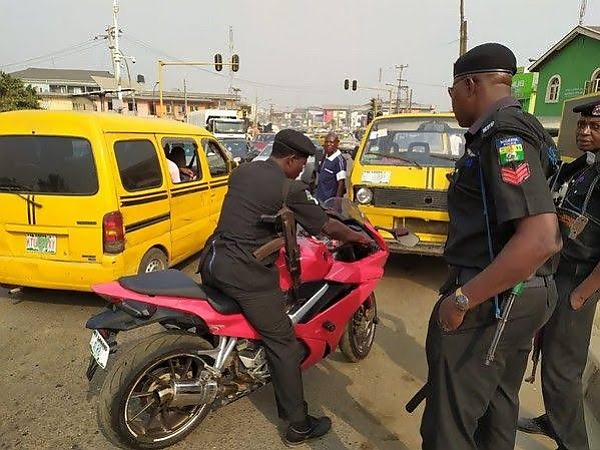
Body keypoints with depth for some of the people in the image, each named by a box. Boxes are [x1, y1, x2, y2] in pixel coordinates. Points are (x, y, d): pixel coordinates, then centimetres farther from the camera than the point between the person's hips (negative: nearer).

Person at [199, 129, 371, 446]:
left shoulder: (240, 172, 11)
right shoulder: (290, 188, -9)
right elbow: (328, 227, -1)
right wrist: (358, 237, 17)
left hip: (212, 260, 8)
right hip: (247, 272, -8)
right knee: (282, 343, 1)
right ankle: (299, 426, 10)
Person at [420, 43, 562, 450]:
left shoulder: (504, 136, -19)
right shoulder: (515, 130, 13)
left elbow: (540, 238, -29)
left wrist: (462, 299, -24)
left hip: (489, 301, -10)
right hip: (523, 296, 11)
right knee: (498, 403, 25)